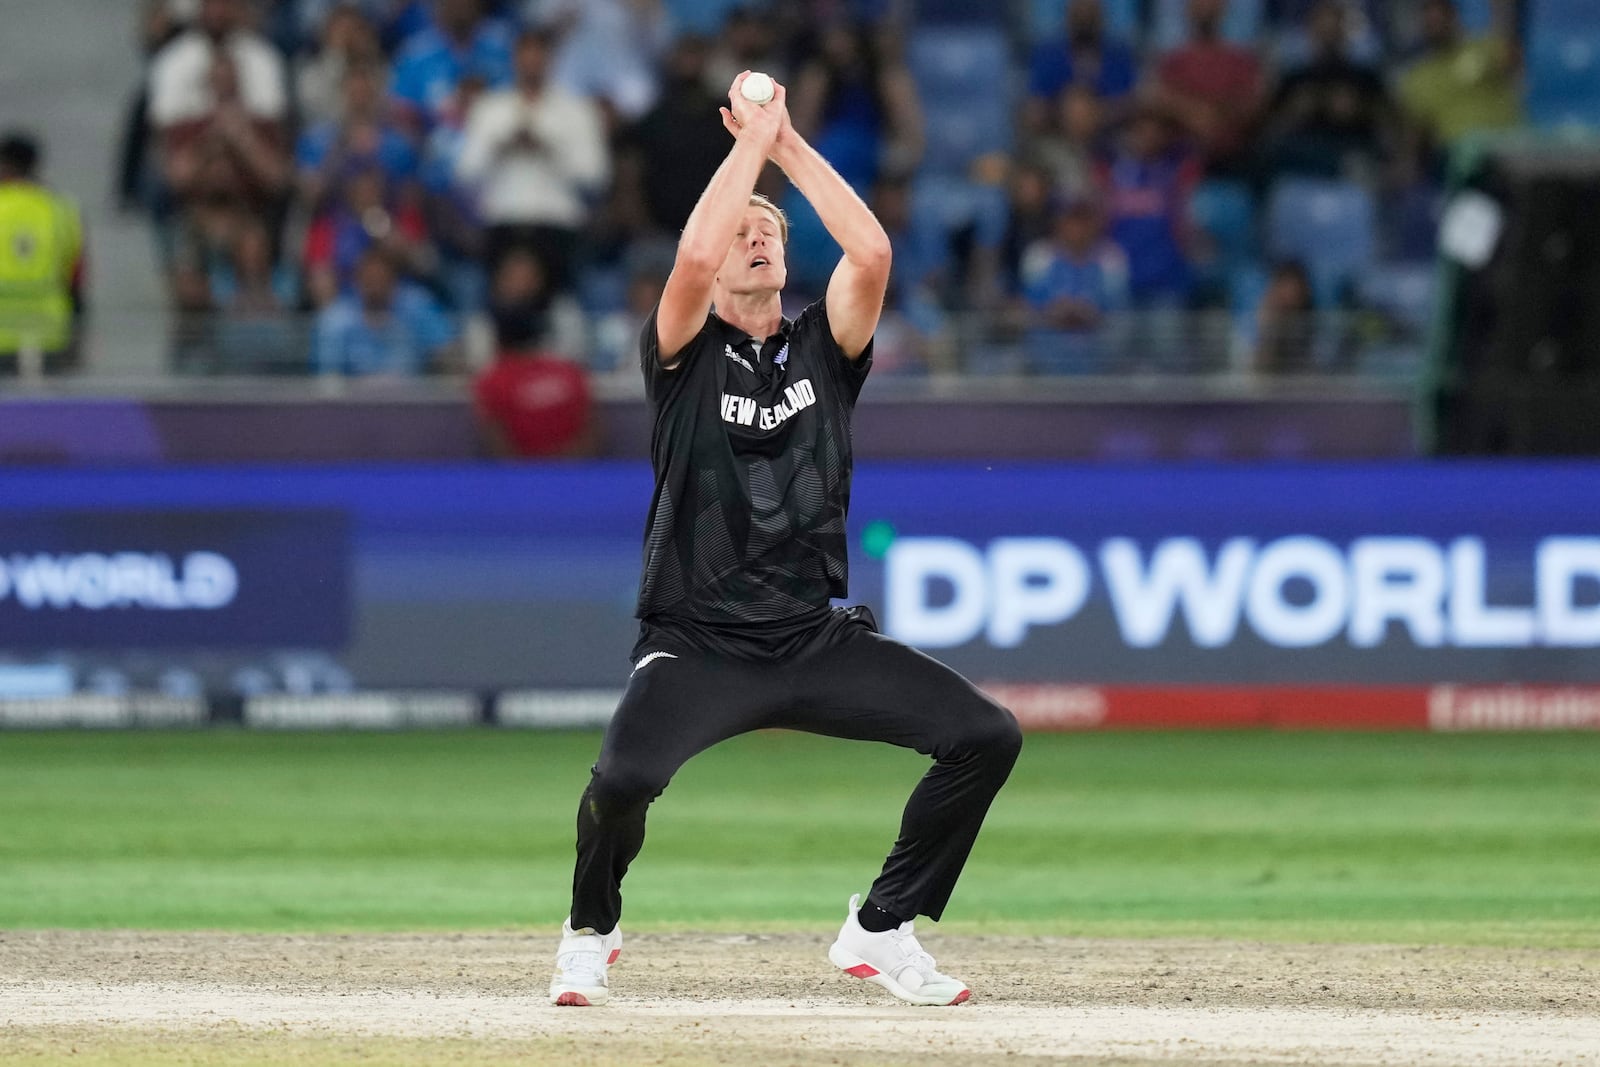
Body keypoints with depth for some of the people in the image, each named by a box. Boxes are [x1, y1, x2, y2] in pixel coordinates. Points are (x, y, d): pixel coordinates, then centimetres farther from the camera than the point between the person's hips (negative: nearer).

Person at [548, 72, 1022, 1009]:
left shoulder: (825, 348, 11)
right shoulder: (684, 352, 2)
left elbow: (872, 252, -7)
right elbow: (693, 257, -18)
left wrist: (790, 145, -2)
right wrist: (753, 141, -9)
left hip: (818, 640, 4)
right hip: (696, 644, -4)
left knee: (988, 735, -11)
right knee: (625, 775, -32)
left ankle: (881, 930, 8)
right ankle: (590, 932, 2)